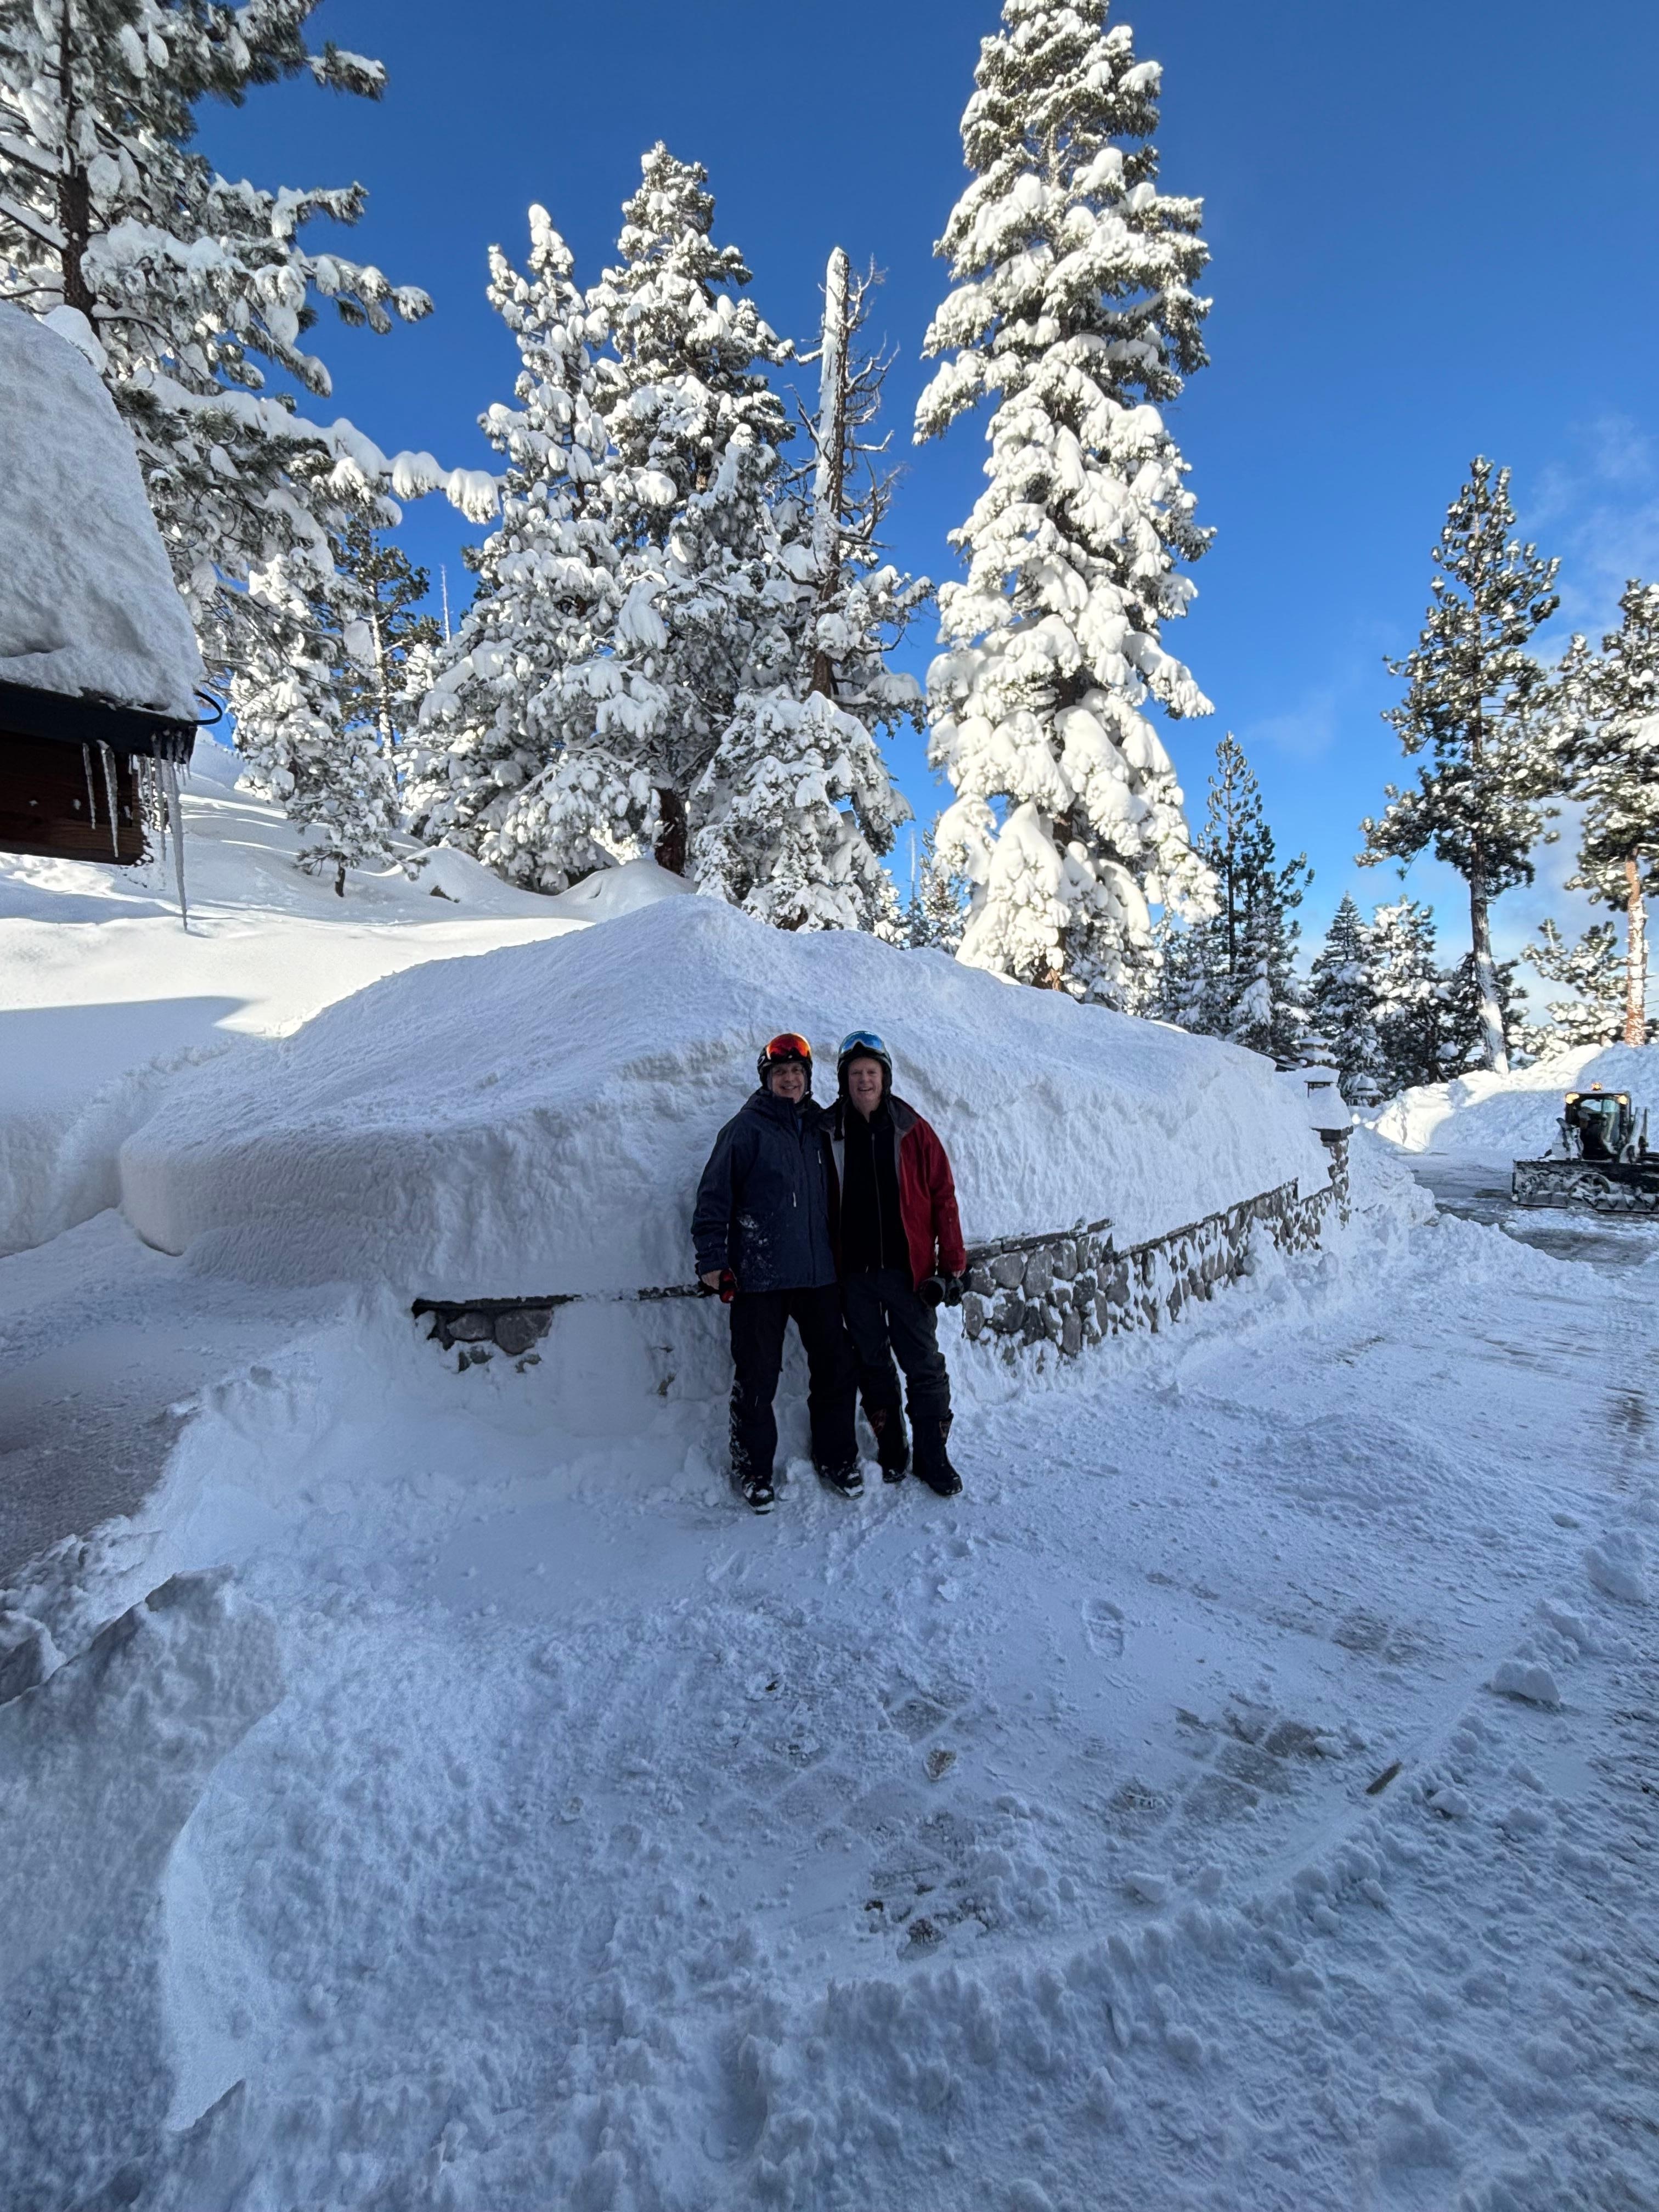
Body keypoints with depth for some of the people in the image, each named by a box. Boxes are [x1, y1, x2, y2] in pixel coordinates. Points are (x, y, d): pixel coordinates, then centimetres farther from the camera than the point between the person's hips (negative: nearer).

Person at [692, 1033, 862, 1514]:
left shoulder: (821, 1127, 11)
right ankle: (752, 1467, 22)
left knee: (836, 1366, 9)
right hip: (759, 1276, -4)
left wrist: (843, 1253, 21)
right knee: (757, 1375, 4)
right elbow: (714, 1196, -5)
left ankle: (836, 1458, 28)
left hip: (820, 1272, 5)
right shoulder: (746, 1129, -4)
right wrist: (712, 1259, -9)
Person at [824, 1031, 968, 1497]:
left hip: (908, 1269, -1)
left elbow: (942, 1197, 0)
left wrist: (953, 1265, -4)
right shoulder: (829, 1133, 2)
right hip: (854, 1273, 1)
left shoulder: (912, 1130, -1)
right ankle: (890, 1450, 27)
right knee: (872, 1364, 12)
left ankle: (932, 1454, 18)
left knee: (924, 1366, 4)